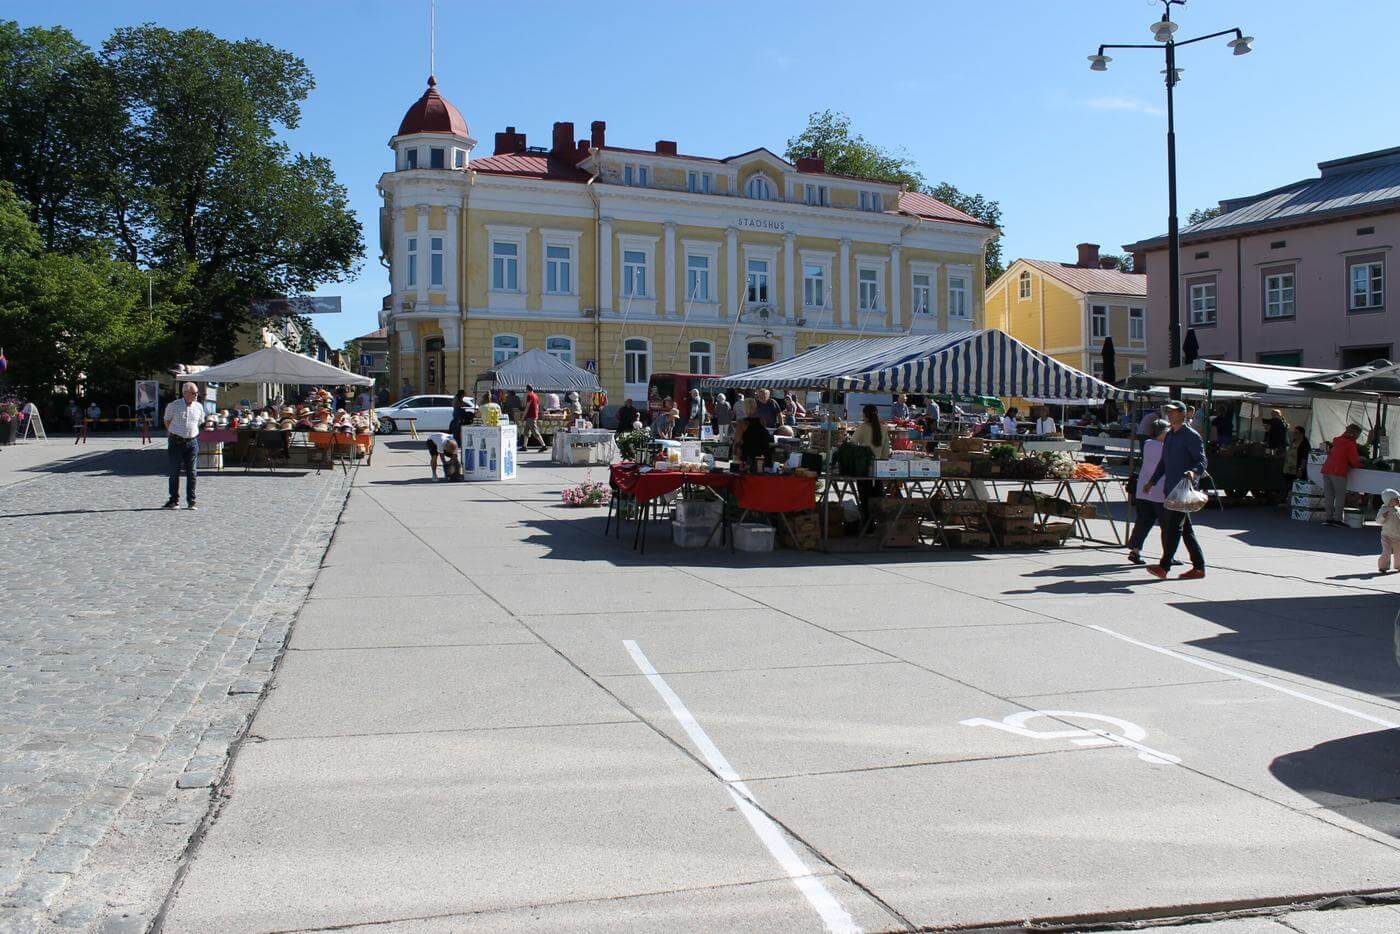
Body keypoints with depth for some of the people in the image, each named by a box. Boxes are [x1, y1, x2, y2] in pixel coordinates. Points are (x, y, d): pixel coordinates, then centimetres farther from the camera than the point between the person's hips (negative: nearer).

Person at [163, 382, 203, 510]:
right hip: (176, 442, -2)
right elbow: (167, 421, 9)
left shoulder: (199, 407, 5)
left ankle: (191, 501, 7)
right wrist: (174, 433, 13)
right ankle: (174, 500, 13)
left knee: (192, 473, 1)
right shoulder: (173, 405, -4)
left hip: (192, 442, 2)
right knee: (174, 472, 2)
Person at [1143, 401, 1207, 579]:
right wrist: (1152, 481, 24)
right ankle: (1199, 567, 16)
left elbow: (1202, 461, -13)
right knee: (1186, 529, 11)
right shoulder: (1169, 436, 19)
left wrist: (1193, 472, -33)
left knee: (1173, 527, -14)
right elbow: (1163, 462, 28)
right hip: (1170, 489, 9)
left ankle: (1164, 567, -18)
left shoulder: (1191, 436, -7)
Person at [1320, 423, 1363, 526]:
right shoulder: (1351, 443, -4)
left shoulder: (1337, 440, 17)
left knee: (1328, 495, 9)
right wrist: (1360, 464, 18)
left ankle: (1327, 518, 9)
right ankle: (1337, 518, -2)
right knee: (1340, 496, 1)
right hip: (1338, 471, -7)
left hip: (1326, 469, 7)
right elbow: (1354, 462, -5)